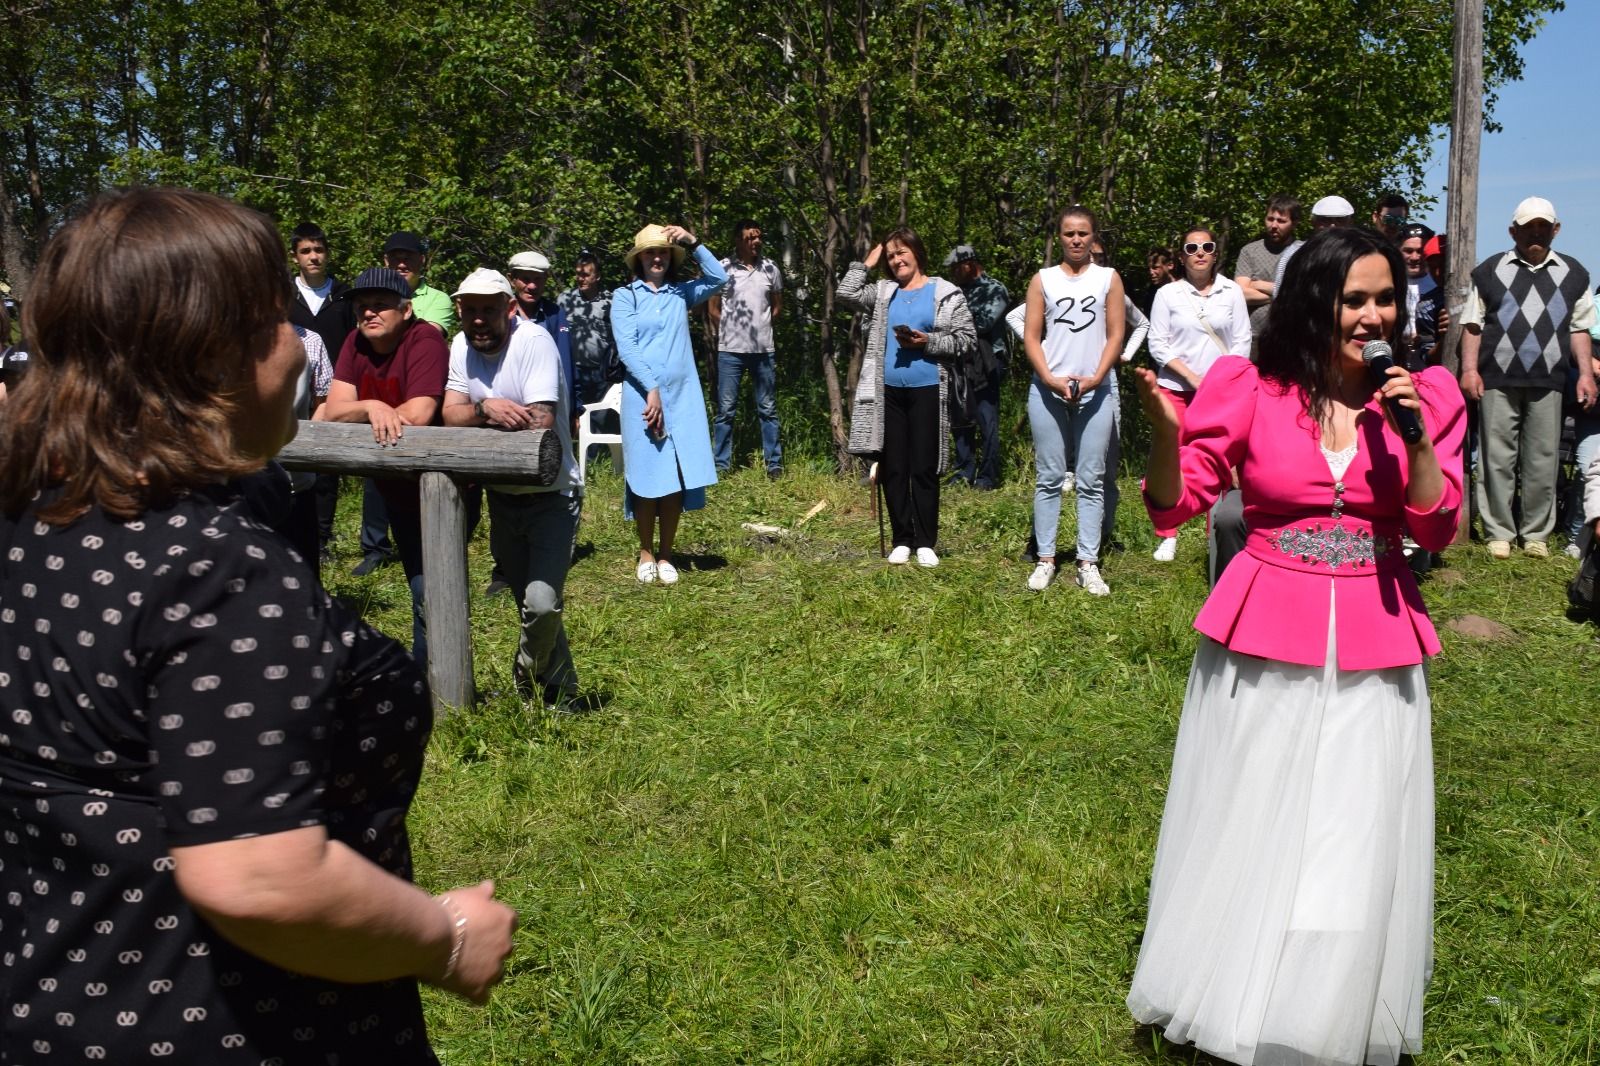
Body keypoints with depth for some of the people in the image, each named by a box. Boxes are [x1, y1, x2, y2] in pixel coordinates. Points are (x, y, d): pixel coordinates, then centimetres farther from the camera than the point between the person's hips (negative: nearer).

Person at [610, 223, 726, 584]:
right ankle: (646, 554, 13)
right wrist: (652, 390, -13)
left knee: (676, 478, 2)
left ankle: (665, 555, 13)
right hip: (642, 395, -3)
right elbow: (626, 347, -5)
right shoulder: (624, 296, 4)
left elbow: (719, 279, 0)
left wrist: (693, 243, -5)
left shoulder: (682, 293, 13)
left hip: (682, 396, 3)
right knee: (647, 477, -1)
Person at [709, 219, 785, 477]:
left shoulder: (770, 268, 5)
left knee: (768, 409, 7)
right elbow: (713, 309, 3)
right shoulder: (722, 268, -3)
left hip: (764, 350, 2)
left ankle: (774, 464, 12)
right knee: (726, 410, 2)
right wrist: (729, 333, 5)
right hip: (730, 350, -2)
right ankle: (721, 464, 8)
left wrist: (761, 329, 11)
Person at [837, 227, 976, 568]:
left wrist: (928, 342, -15)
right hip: (889, 391, 4)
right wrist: (865, 265, 5)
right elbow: (844, 295, 3)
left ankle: (926, 543, 9)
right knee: (893, 470, 6)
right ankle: (902, 540, 15)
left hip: (927, 390, -4)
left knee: (925, 470, 1)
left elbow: (966, 338, -3)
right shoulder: (883, 292, 12)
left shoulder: (947, 293, 1)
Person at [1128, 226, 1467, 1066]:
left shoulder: (1425, 394, 1)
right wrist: (1164, 430, -25)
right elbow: (1173, 506, -6)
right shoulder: (1249, 388, -6)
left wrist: (1416, 437, -16)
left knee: (1355, 851, 9)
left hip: (1374, 648, 2)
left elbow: (1436, 532, -1)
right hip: (1264, 641, -1)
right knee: (1243, 838, 10)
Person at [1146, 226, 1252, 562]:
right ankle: (1167, 537, 8)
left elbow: (1242, 342, 3)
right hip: (1176, 389, 0)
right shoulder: (1168, 294, 0)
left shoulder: (1231, 292, 2)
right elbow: (1158, 345, -2)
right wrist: (1193, 377, -10)